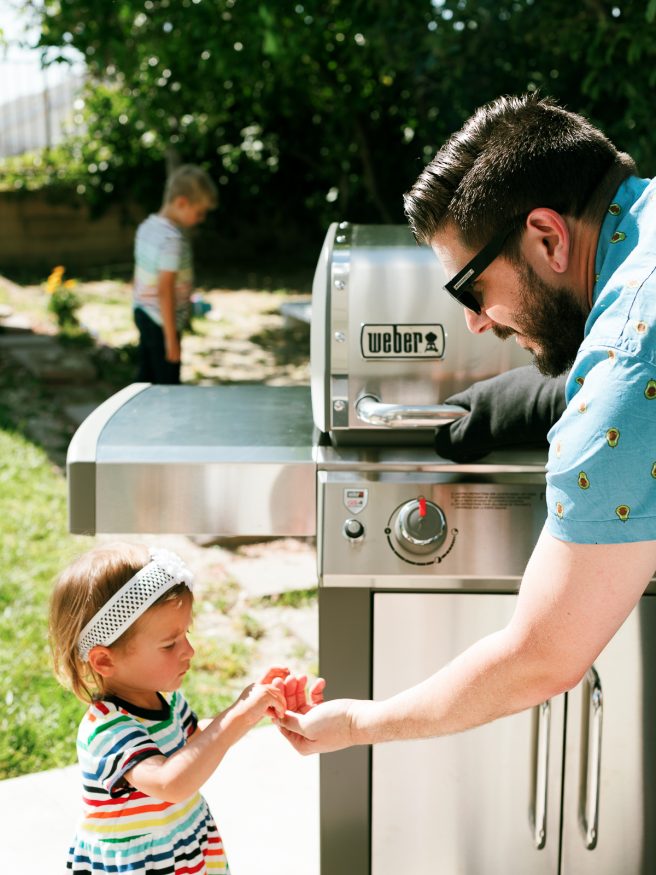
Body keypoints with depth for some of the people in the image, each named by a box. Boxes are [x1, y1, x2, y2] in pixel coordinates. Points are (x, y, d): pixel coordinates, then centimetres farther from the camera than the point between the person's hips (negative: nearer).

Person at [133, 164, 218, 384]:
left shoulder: (147, 226, 7)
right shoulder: (174, 240, -21)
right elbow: (164, 290, -24)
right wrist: (171, 339, -21)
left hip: (142, 314, 9)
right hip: (162, 323, -9)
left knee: (145, 380, 15)